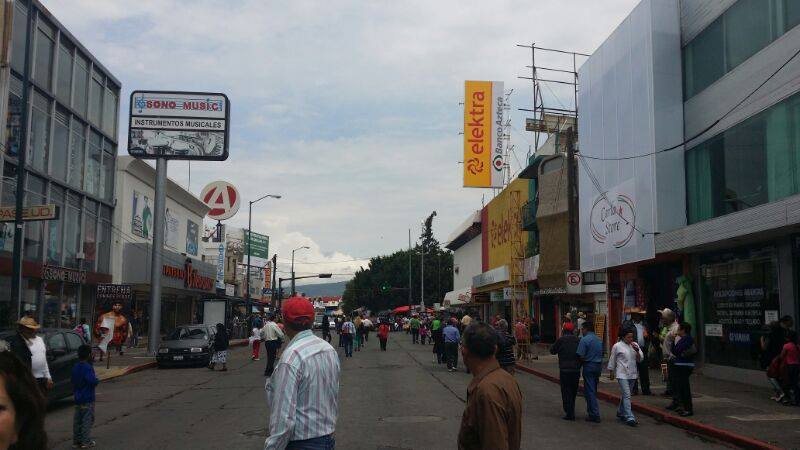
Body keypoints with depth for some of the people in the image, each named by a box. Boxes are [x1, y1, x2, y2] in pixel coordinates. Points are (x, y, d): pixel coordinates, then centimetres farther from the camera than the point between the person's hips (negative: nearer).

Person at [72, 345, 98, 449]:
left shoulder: (75, 367, 8)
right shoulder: (87, 367, -19)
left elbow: (73, 381, 17)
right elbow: (92, 381, -28)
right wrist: (97, 380, -8)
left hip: (77, 398, 8)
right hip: (87, 399, -8)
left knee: (77, 420, 14)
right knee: (87, 420, -1)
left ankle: (76, 440, 20)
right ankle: (86, 442, 0)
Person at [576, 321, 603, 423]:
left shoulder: (584, 339, -13)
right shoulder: (599, 340, 11)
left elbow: (580, 355, -17)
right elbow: (601, 354, 12)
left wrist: (581, 362, 2)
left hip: (589, 366, -7)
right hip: (598, 366, 7)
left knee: (589, 391, -3)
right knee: (593, 390, 17)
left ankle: (595, 415, -5)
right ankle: (591, 411, 24)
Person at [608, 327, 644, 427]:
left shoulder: (635, 345, 7)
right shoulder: (617, 346, -5)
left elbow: (640, 359, 6)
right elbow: (612, 360, 4)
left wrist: (637, 351, -12)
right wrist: (611, 373, 9)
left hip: (633, 374, 5)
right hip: (622, 374, -5)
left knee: (625, 395, 16)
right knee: (626, 395, -12)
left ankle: (620, 412, 35)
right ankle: (629, 418, -14)